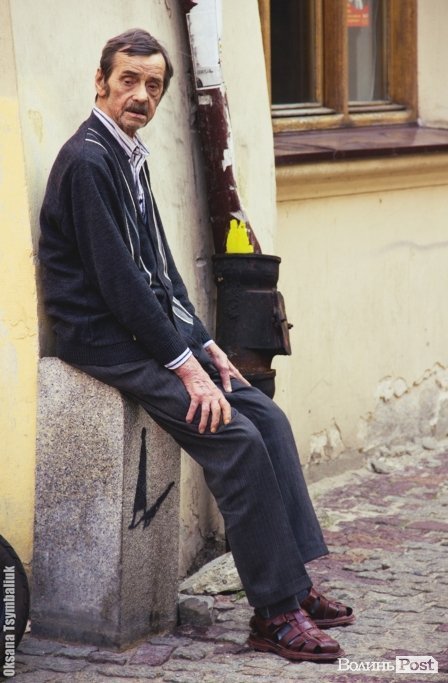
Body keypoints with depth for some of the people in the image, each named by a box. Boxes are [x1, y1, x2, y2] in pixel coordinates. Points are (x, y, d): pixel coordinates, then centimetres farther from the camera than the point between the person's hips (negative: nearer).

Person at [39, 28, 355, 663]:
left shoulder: (129, 156, 15)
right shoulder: (88, 160, -15)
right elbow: (116, 279, -20)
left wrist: (205, 344, 10)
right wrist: (186, 366, -19)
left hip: (152, 326, 10)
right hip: (107, 339, -10)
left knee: (268, 416, -1)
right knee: (236, 437, -19)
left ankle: (294, 583, 2)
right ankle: (275, 613, -12)